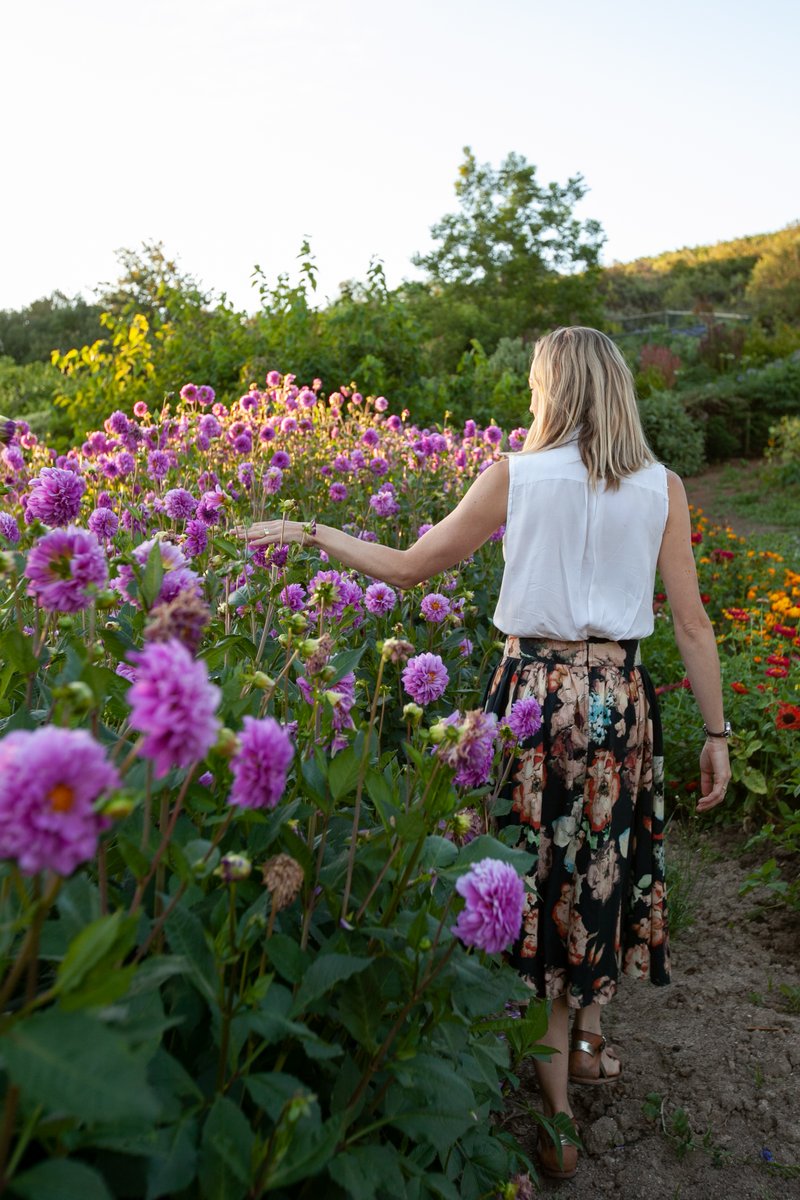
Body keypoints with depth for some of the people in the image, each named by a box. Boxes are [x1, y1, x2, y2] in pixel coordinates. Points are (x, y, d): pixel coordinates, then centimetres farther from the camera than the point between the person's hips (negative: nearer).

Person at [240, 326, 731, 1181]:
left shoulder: (516, 476, -5)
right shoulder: (662, 487, 1)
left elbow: (410, 567, -2)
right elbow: (691, 621, 0)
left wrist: (311, 532, 10)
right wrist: (715, 733, 8)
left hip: (535, 688, -2)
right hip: (620, 693, 3)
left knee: (536, 879, 9)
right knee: (601, 864, 21)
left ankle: (554, 1115, 19)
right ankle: (587, 1039, 40)